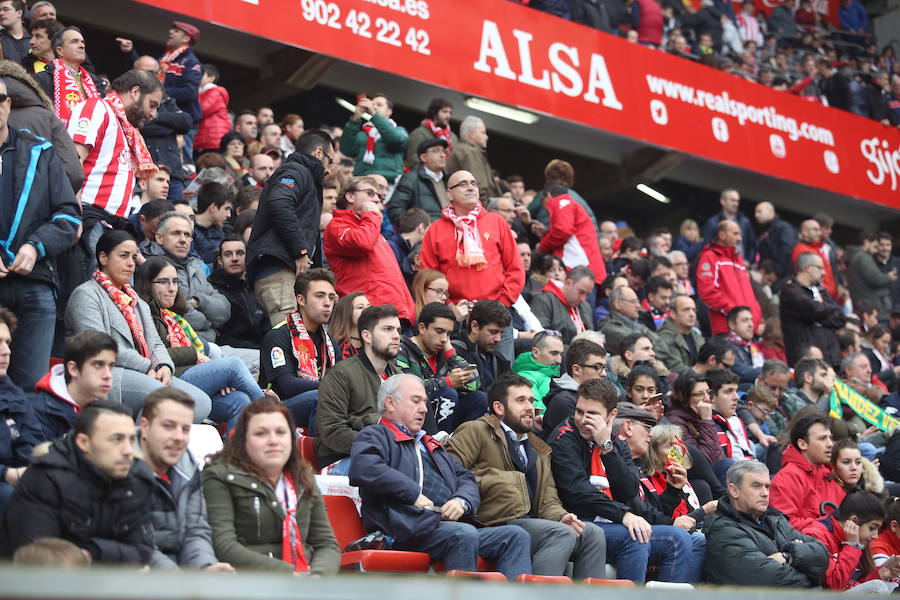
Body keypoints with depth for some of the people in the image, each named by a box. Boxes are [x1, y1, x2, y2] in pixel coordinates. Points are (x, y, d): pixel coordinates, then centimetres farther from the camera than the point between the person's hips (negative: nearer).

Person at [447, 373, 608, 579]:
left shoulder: (540, 450, 28)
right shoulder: (476, 432, 7)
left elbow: (548, 500, 19)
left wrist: (562, 516, -2)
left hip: (531, 523, 7)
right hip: (496, 525, -7)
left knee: (593, 534, -12)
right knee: (563, 534, -27)